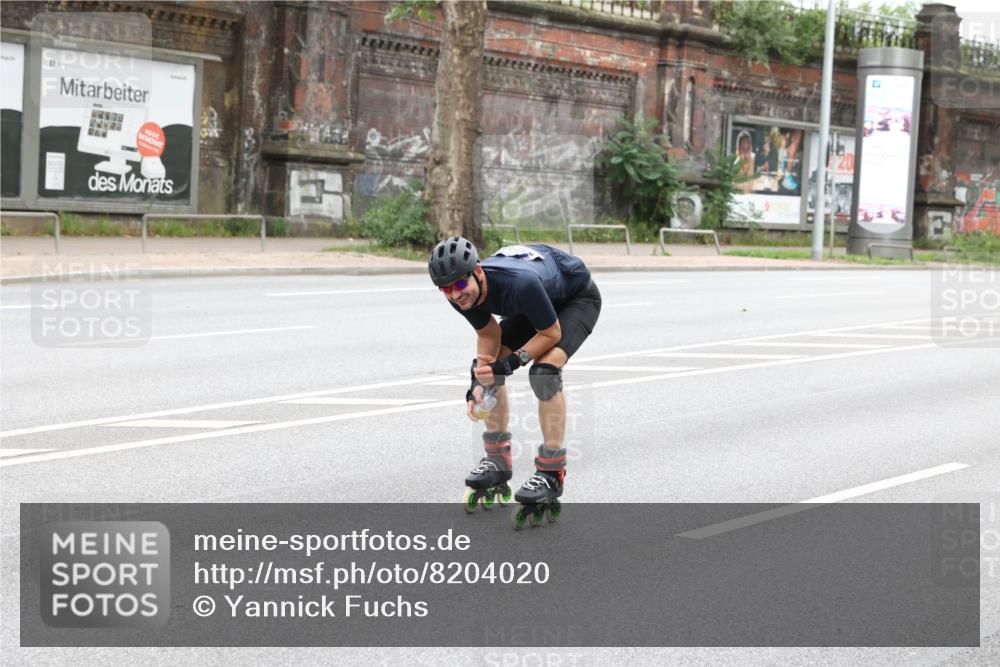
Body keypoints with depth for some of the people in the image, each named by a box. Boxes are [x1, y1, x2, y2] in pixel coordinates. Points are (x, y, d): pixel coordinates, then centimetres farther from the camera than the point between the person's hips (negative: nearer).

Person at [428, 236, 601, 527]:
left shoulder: (519, 284, -43)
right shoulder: (463, 294, -22)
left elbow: (551, 333, -28)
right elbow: (489, 333, -7)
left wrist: (509, 363, -34)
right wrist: (478, 382, -19)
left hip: (578, 297, -8)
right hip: (532, 304, 8)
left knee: (544, 370, -28)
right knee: (487, 368, -1)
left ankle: (551, 476, -21)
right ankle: (497, 463, 13)